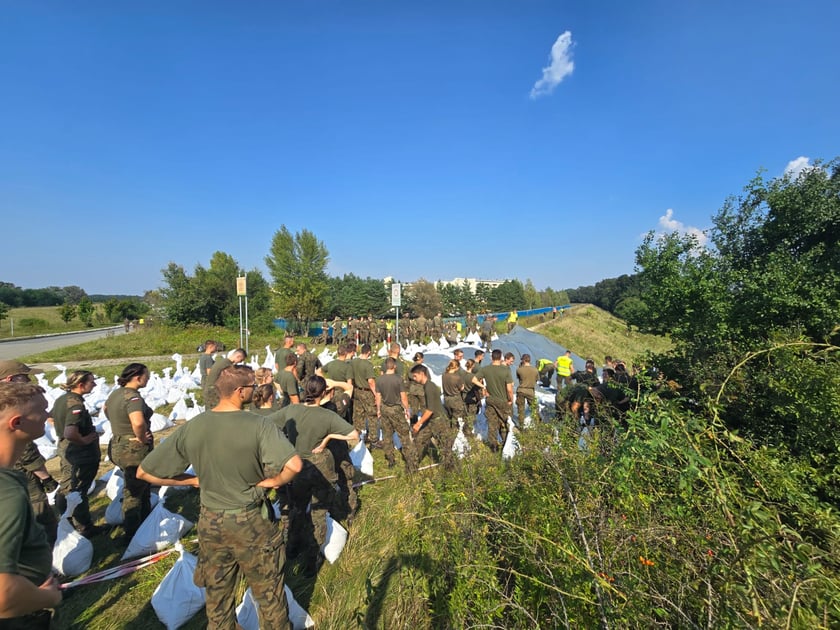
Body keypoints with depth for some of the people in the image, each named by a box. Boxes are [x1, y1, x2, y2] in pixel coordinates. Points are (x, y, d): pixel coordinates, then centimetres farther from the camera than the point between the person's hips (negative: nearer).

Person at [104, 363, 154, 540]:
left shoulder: (115, 393, 4)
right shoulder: (133, 397, -26)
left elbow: (107, 410, 26)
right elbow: (138, 422, -43)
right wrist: (142, 438, -24)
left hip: (119, 445, 9)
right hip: (134, 450, -9)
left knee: (143, 489, 23)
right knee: (134, 493, 7)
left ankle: (145, 523, 38)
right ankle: (133, 536, 22)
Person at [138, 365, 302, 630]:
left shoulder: (191, 428, -13)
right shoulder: (259, 425, -25)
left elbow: (144, 472, -5)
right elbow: (294, 465, -36)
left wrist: (194, 480, 2)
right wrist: (271, 481, -16)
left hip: (211, 523, 4)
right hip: (252, 523, -3)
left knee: (217, 598, 27)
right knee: (269, 596, 20)